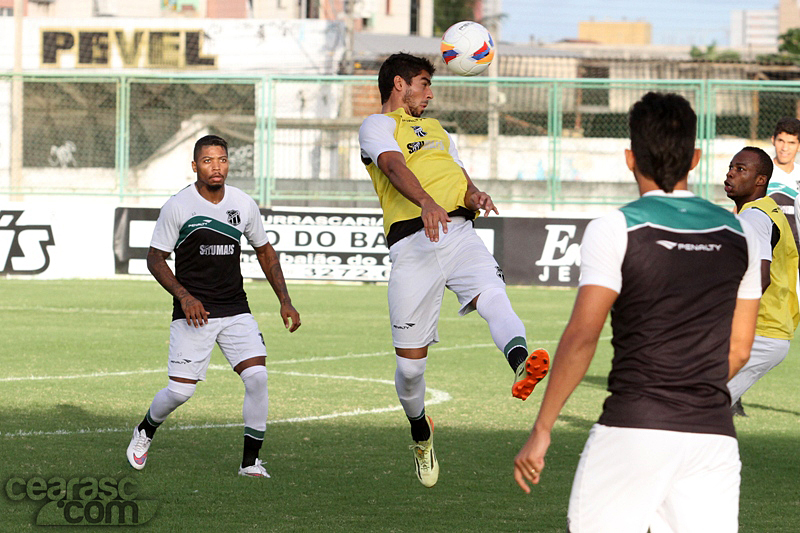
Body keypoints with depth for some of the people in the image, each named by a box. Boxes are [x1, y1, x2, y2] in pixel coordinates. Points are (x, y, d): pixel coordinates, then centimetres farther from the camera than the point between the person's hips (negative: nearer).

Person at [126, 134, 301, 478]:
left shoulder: (244, 204, 4)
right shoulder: (178, 207, -8)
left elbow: (264, 252, 17)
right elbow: (155, 258, -2)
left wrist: (285, 302, 10)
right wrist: (185, 297, -16)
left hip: (236, 311, 3)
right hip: (194, 312, -3)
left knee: (257, 376, -15)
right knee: (181, 390, -7)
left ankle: (250, 462, -4)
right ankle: (145, 432, 26)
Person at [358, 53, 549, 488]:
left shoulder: (435, 130, 34)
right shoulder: (377, 126, 10)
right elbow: (395, 166, -11)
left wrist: (474, 196, -2)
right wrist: (426, 202, -32)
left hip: (459, 232, 4)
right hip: (412, 243, -4)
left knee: (493, 297, -29)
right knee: (410, 359, -1)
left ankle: (521, 364, -58)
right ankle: (420, 432, 25)